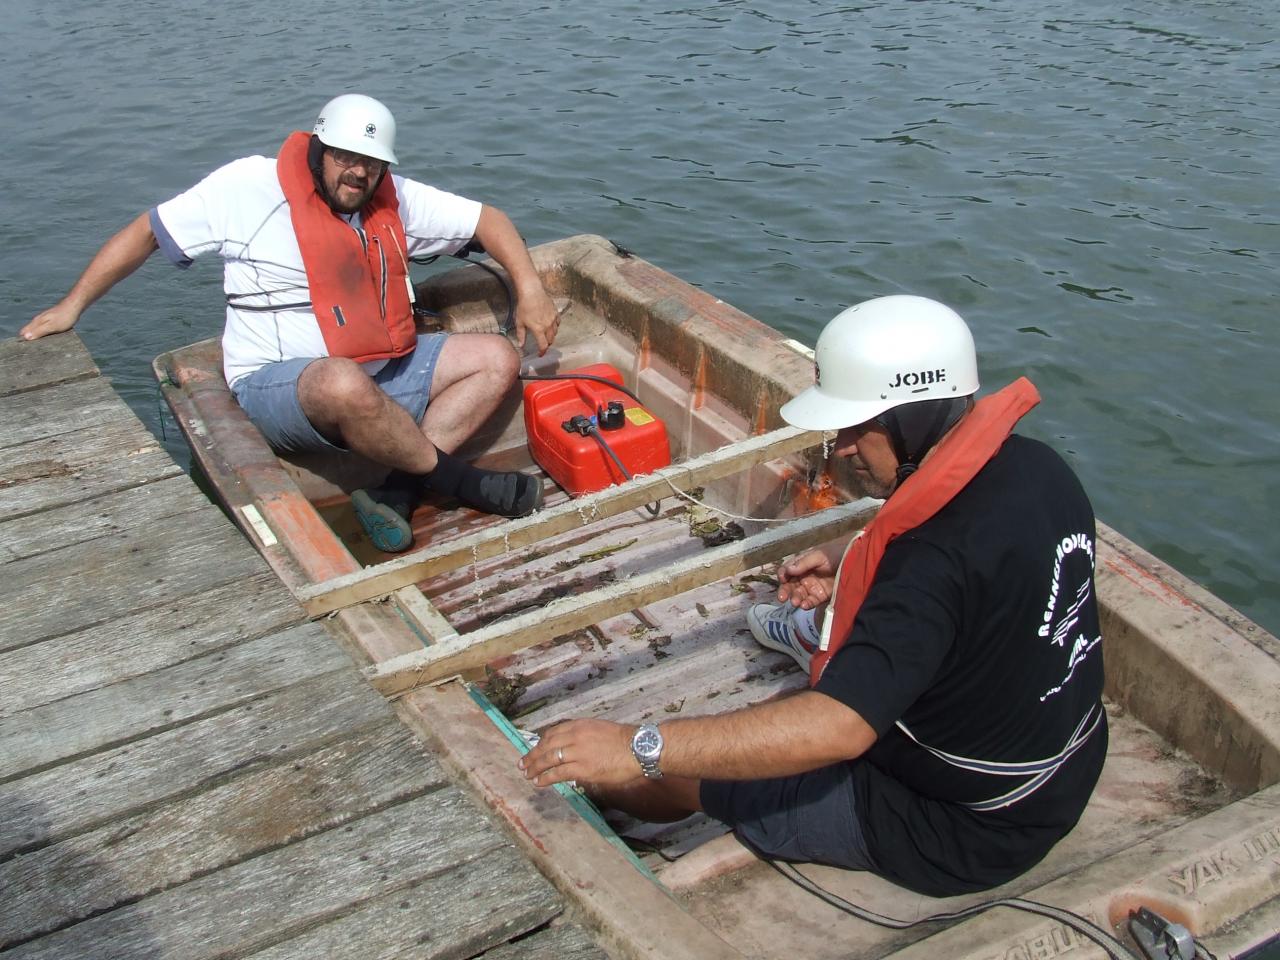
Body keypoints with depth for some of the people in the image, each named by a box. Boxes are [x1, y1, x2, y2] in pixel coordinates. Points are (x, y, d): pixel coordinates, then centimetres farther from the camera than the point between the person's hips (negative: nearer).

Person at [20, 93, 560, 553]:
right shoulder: (251, 187, -7)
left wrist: (529, 289, -1)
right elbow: (147, 233, 0)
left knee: (497, 359, -4)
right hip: (277, 383, -7)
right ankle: (463, 483, -18)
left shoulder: (393, 199, 6)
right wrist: (72, 305, 0)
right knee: (345, 384, -42)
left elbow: (486, 219, 14)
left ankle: (397, 495, -20)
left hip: (385, 371, 7)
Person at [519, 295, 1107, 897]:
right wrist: (850, 561, 3)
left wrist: (639, 749, -40)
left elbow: (838, 729, -41)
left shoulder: (940, 561, -35)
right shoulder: (1032, 465, -8)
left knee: (669, 769, 1)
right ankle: (813, 630, 58)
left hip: (965, 835, -8)